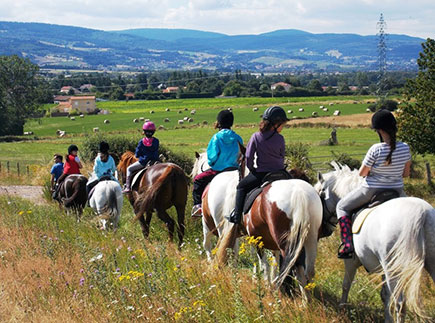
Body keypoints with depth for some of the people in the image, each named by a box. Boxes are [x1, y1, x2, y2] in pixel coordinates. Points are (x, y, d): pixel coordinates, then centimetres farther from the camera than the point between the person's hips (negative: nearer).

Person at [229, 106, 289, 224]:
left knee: (241, 187, 18)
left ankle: (237, 214, 4)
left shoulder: (256, 137, -7)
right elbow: (282, 157, 7)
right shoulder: (280, 138, -6)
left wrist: (252, 169, 13)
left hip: (261, 174, -1)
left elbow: (249, 158, -4)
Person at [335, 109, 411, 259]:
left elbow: (362, 172, -12)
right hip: (397, 190, 4)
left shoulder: (376, 149, -24)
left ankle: (347, 244, 4)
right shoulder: (405, 148, -10)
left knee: (342, 206, 17)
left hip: (371, 191, -4)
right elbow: (406, 173, 3)